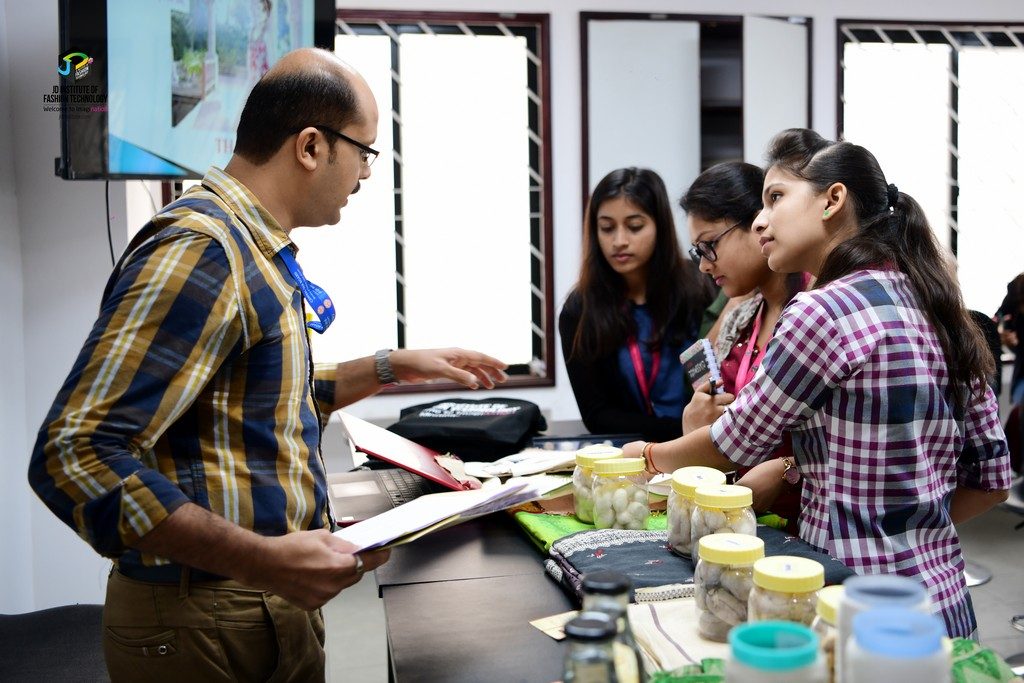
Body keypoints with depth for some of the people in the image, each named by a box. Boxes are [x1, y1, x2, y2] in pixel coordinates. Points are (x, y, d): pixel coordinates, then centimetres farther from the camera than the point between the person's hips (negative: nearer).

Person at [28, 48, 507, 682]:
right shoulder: (200, 249, -21)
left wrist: (392, 367, 15)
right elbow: (77, 457, -27)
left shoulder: (256, 248, 9)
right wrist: (261, 559, -31)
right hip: (205, 625, -9)